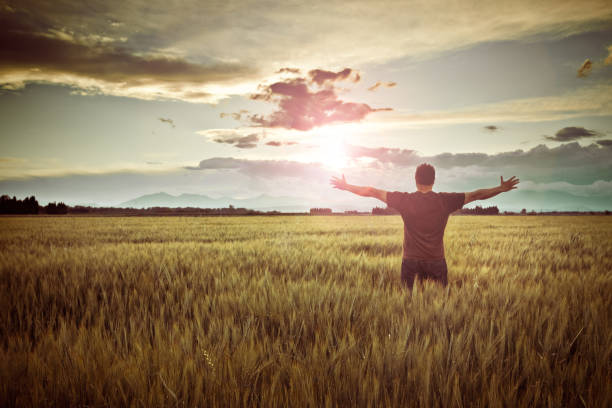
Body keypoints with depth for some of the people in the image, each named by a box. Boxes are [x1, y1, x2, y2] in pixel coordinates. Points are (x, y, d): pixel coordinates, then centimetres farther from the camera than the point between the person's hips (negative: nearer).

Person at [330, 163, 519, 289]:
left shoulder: (405, 200, -6)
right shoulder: (445, 201, -6)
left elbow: (373, 192, -1)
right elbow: (475, 195, 3)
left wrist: (346, 186, 10)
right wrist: (502, 189, 17)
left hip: (410, 262, 0)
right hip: (436, 262, 0)